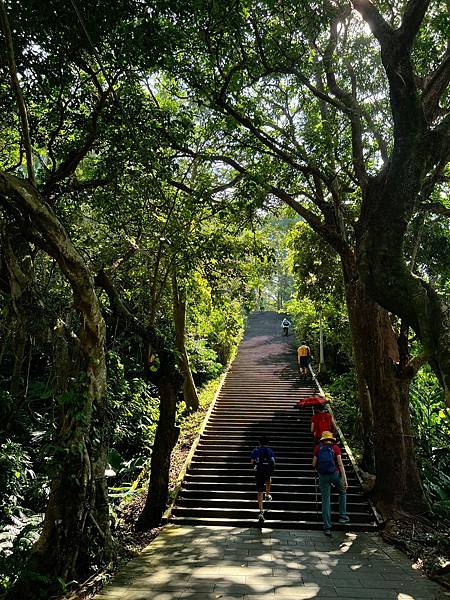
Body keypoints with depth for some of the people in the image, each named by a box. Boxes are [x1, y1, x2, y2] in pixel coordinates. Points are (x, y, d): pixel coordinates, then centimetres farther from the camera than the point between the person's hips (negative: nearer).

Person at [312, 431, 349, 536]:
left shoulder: (318, 448, 2)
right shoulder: (335, 448, -3)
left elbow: (314, 464, 3)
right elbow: (340, 464, -8)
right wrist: (345, 479, -7)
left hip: (323, 476, 1)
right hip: (335, 474, -1)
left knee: (325, 500, 7)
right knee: (342, 492, 27)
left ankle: (327, 527, 6)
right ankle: (342, 516, 24)